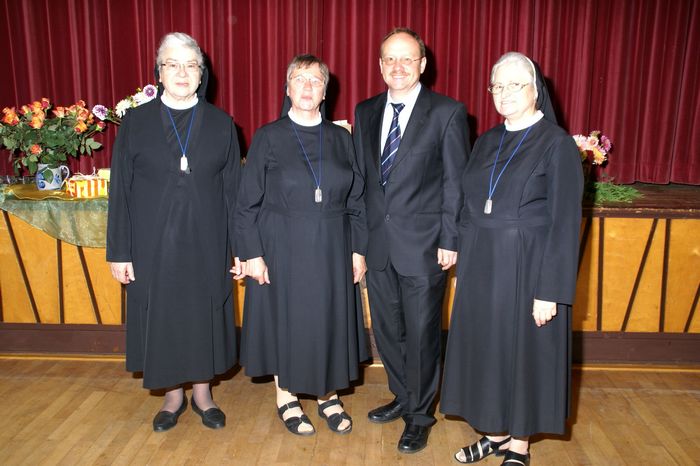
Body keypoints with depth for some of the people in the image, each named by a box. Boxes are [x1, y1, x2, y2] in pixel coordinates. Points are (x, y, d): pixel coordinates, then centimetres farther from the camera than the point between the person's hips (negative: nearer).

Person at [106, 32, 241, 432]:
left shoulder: (221, 124, 2)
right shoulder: (136, 122, 0)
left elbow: (233, 190, 2)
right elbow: (120, 190, 0)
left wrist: (241, 248, -1)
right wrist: (120, 251, -3)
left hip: (206, 244, 0)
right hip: (153, 245, 0)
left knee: (203, 315, 10)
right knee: (161, 317, 9)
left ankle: (202, 392, 30)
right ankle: (174, 395, 29)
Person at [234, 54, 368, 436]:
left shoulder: (340, 138, 5)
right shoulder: (269, 137, -3)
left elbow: (356, 200, 7)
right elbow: (248, 203, -4)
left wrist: (358, 250, 2)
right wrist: (251, 254, -9)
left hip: (331, 251, 3)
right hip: (282, 250, -2)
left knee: (329, 319, 10)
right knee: (285, 320, 7)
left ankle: (328, 395, 30)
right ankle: (286, 400, 27)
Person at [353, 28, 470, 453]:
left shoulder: (448, 113, -6)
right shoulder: (366, 112, 9)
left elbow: (456, 183, -7)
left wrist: (450, 241, -10)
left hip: (423, 245, -5)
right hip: (378, 243, 5)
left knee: (422, 334, 7)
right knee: (388, 330, 17)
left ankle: (420, 417, 27)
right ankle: (403, 398, 39)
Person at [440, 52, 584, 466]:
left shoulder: (558, 144, -9)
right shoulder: (487, 142, 9)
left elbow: (565, 223, -12)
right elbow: (470, 209, 12)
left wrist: (550, 291, -16)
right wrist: (463, 267, 9)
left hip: (527, 269, -6)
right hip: (481, 267, 6)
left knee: (524, 350, 7)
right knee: (486, 347, 13)